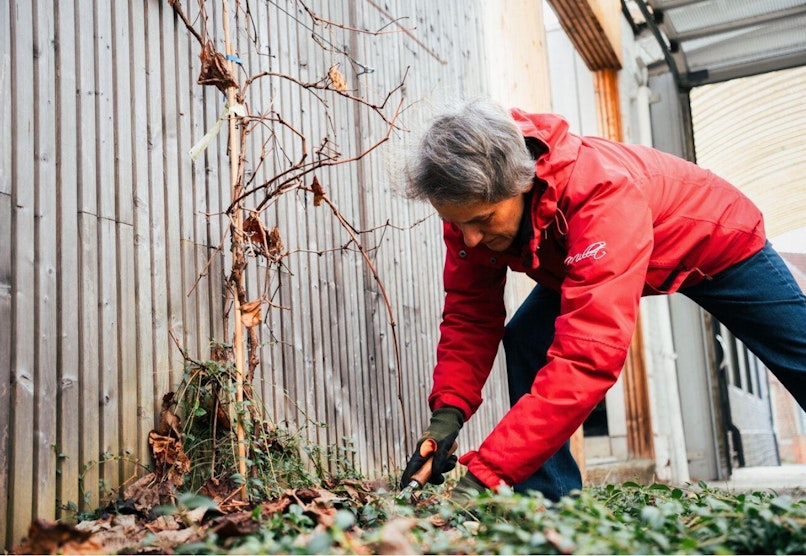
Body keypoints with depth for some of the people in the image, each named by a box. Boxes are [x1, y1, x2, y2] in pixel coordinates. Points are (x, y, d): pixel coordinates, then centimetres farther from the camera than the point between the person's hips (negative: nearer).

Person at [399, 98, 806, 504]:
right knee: (525, 341, -16)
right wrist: (447, 414, -36)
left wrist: (485, 474, -58)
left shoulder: (604, 191, -48)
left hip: (717, 242, -4)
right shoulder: (469, 201, -28)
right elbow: (469, 314, -20)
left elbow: (587, 357, -55)